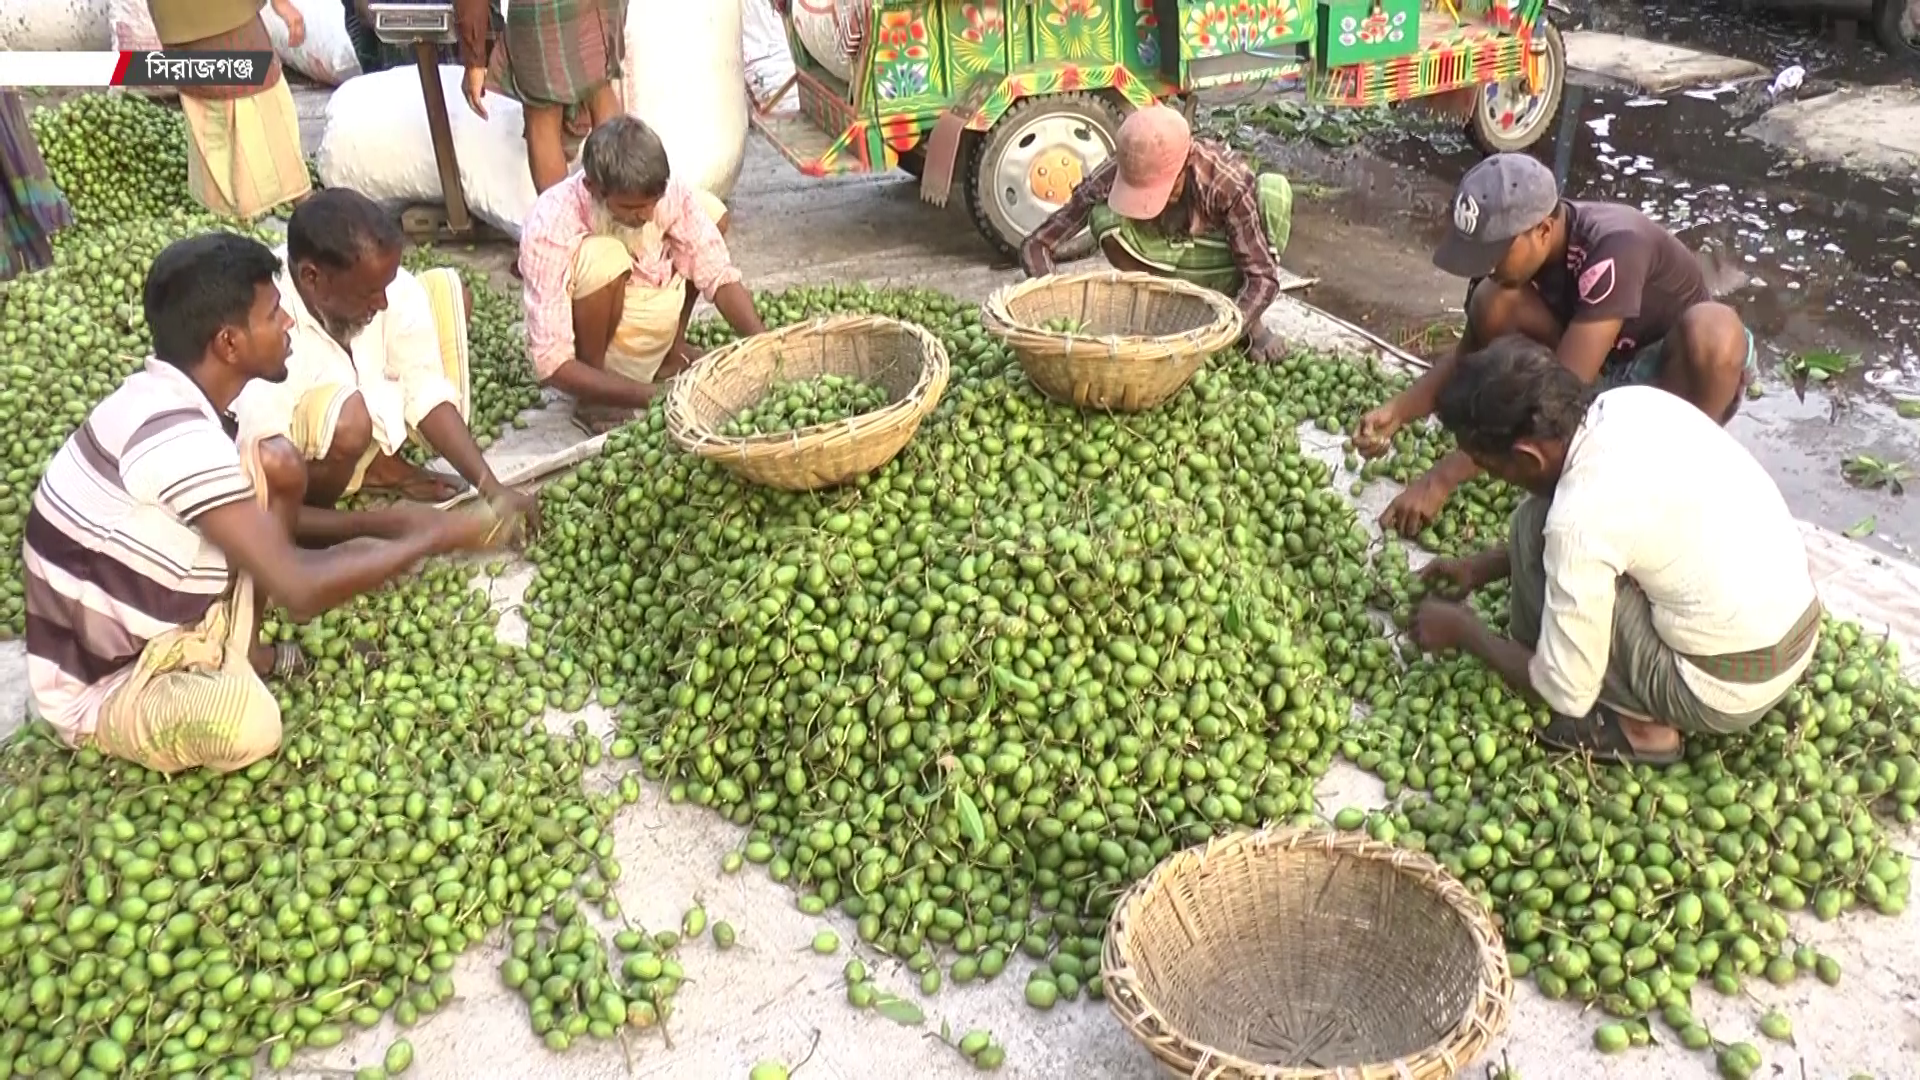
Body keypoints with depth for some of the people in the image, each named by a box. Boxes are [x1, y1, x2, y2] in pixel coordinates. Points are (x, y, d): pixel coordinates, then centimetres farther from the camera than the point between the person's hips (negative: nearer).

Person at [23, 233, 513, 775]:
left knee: (277, 465, -1)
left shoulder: (170, 399, -3)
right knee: (250, 727, -38)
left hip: (156, 622, 8)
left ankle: (239, 653, 9)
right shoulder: (174, 436, -32)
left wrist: (382, 522, 2)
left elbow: (258, 513, 13)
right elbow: (299, 588, -34)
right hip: (104, 686, -8)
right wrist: (438, 536, -24)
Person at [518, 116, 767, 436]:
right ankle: (591, 402, -13)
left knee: (710, 210, -5)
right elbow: (550, 362, -35)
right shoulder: (550, 228, -34)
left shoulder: (667, 193, -22)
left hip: (657, 322, 6)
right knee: (602, 257, -35)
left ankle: (673, 351, 10)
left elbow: (719, 275, -13)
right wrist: (653, 397, -43)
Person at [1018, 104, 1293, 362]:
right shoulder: (1110, 179, -29)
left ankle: (1252, 323, -9)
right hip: (1169, 264, 1)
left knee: (1273, 190, -31)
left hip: (1226, 265, -1)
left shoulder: (1229, 182, -34)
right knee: (1105, 219, -30)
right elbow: (1035, 246, -25)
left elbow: (1263, 277, -34)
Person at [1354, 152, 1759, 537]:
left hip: (1678, 378, -4)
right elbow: (1469, 353, -3)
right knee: (1493, 303, -21)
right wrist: (1397, 412, -23)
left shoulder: (1614, 247, -36)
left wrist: (1444, 477, -44)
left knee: (1712, 329, -40)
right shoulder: (1510, 245, -17)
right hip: (1603, 375, 5)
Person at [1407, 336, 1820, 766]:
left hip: (1729, 689, -8)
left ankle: (1637, 722, 5)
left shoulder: (1579, 517, -27)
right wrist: (1482, 567, 16)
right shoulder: (1630, 404, -6)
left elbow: (1566, 692, -16)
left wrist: (1463, 630, -3)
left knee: (1533, 530, -8)